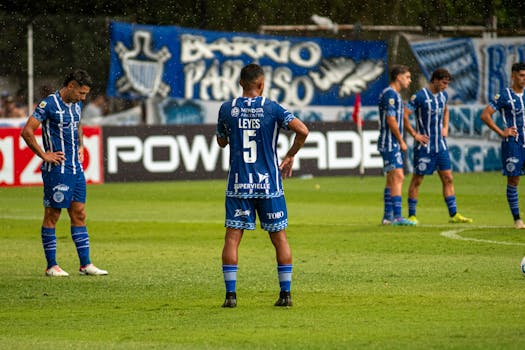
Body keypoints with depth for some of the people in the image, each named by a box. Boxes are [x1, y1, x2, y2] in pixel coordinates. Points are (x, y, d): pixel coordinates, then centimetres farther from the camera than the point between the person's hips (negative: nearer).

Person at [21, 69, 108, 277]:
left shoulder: (76, 105, 12)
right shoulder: (48, 104, -13)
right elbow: (27, 132, -16)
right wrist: (43, 155, -14)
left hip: (76, 168, 8)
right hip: (56, 169, -8)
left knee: (79, 215, 7)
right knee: (52, 216, -1)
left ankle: (85, 264, 10)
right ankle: (51, 266, 3)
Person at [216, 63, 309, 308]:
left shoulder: (227, 109, 1)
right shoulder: (272, 108, -4)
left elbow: (221, 142, 15)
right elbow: (302, 130, -14)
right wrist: (290, 156, 0)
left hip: (238, 185, 1)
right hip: (269, 184, -1)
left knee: (232, 237, 3)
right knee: (279, 237, 8)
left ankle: (230, 294, -4)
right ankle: (285, 294, 8)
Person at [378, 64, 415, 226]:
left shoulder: (395, 94, 19)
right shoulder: (390, 94, -13)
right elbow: (391, 120, -19)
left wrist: (400, 142, 16)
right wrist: (401, 142, -12)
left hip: (394, 144, 11)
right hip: (390, 144, -11)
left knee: (392, 180, 11)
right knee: (397, 177, -15)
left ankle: (388, 216, 13)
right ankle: (396, 216, -19)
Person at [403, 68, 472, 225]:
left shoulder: (443, 95, 8)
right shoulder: (420, 96, -14)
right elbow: (404, 115, -18)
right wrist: (414, 134, -16)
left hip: (440, 145, 7)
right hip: (424, 146, -7)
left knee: (448, 179, 4)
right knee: (417, 180, 1)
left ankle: (453, 214, 6)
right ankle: (412, 215, 8)